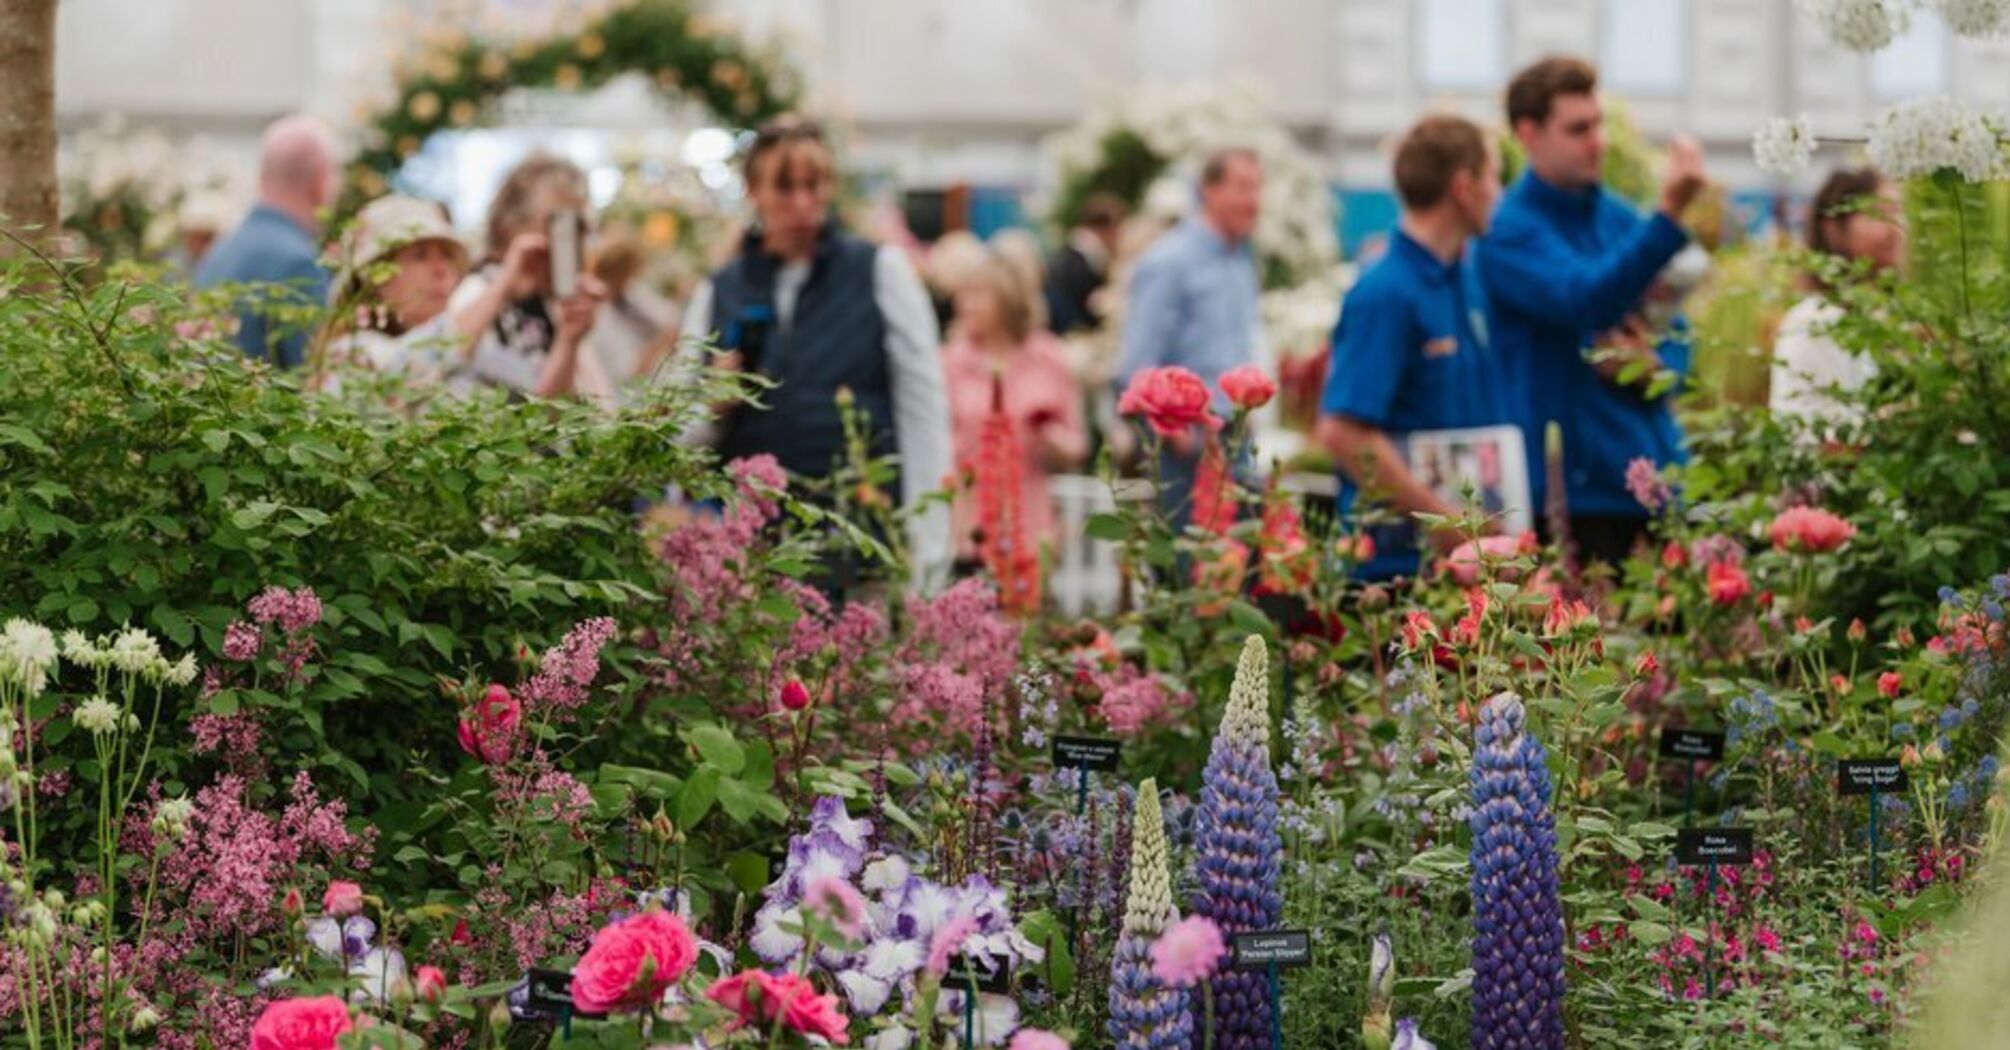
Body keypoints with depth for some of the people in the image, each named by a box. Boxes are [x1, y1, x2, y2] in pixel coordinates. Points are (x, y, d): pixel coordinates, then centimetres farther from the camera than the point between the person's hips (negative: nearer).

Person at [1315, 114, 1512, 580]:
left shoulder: (1472, 279, 14)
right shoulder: (1385, 294, -14)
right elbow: (1342, 432, -22)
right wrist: (1442, 518, -19)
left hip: (1473, 545, 8)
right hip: (1401, 557, -8)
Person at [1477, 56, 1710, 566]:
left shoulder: (1621, 218, 14)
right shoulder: (1510, 228, -7)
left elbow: (1675, 333, 19)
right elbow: (1584, 301, -24)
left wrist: (1656, 368, -5)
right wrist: (1668, 217, -31)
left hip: (1656, 474, 6)